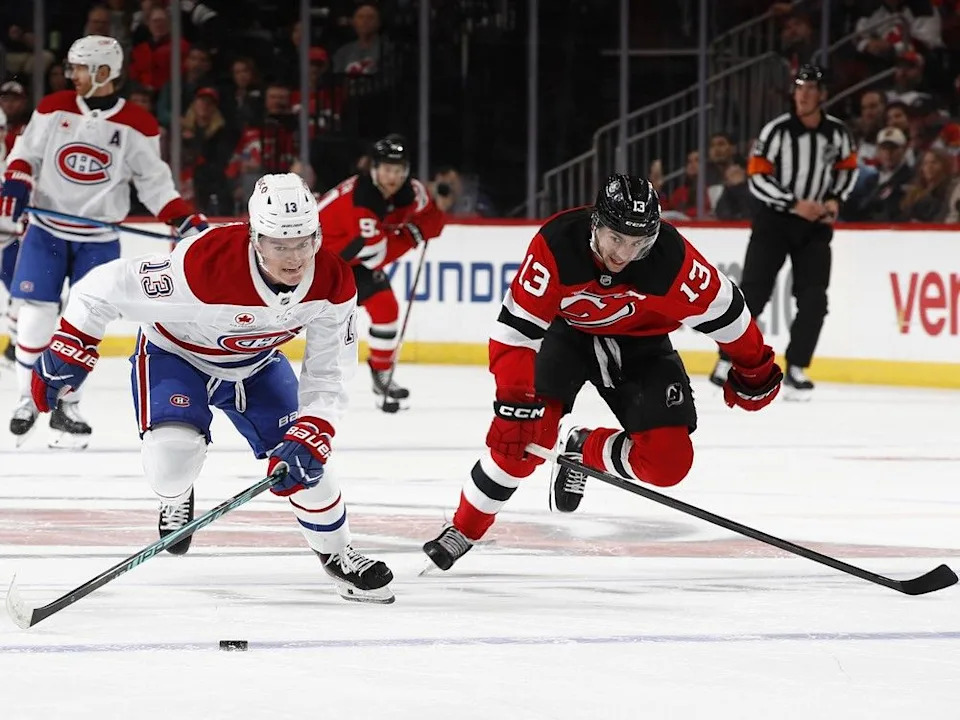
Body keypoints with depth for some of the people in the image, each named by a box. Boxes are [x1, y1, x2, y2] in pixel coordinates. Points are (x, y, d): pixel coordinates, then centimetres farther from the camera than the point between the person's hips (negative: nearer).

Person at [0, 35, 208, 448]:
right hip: (46, 228, 1)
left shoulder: (136, 126, -6)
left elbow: (154, 183, -1)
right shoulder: (53, 109, -2)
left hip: (99, 239, -1)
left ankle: (66, 406, 10)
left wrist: (187, 223, -11)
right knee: (36, 313, -4)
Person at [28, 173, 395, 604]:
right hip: (175, 353, -4)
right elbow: (105, 288, -29)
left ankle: (337, 556, 25)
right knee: (174, 455, -27)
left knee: (306, 461, -3)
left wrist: (308, 439, -28)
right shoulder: (206, 265, -42)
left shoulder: (334, 284, -26)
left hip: (257, 362, 4)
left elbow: (328, 378, -14)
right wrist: (69, 350, -18)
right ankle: (174, 498, 12)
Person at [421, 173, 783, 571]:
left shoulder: (672, 259, -31)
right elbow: (516, 326, -29)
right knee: (527, 430, -21)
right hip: (567, 332, -1)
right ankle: (463, 530, -3)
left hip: (641, 344, 1)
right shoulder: (556, 244, -33)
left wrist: (754, 368, 0)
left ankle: (584, 452, 15)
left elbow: (721, 308, -13)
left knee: (668, 460, -14)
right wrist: (515, 400, -34)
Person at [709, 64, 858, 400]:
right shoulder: (777, 131, -15)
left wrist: (835, 199, -3)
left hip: (814, 224, 3)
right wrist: (795, 204, -21)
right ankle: (727, 362, 5)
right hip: (773, 220, -3)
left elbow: (848, 167, 14)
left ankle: (796, 370, 0)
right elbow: (757, 178, -14)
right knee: (753, 293, -6)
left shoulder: (837, 132, -4)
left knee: (814, 299, -8)